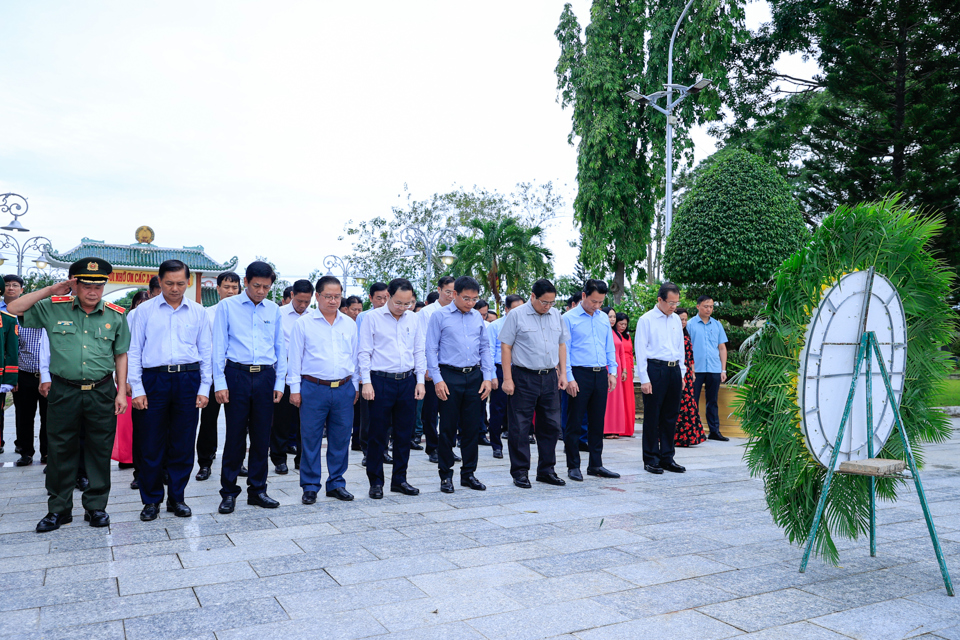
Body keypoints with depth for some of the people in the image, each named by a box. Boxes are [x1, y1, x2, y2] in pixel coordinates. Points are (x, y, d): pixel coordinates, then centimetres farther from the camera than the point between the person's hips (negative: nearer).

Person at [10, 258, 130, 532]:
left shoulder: (115, 316, 3)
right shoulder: (54, 308, 2)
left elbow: (121, 355, 7)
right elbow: (14, 309, 0)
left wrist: (122, 391, 2)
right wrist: (50, 290, -5)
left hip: (102, 393, 0)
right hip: (64, 392, 0)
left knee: (100, 451, 7)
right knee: (60, 451, 8)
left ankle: (96, 507, 20)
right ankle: (59, 509, 22)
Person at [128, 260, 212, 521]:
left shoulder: (198, 311, 8)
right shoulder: (145, 310, 5)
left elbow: (205, 351, 10)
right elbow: (134, 351, 4)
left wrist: (204, 388, 3)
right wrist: (137, 389, -3)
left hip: (188, 379, 1)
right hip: (154, 379, -1)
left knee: (183, 444, 6)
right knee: (151, 444, 3)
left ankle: (177, 497, 20)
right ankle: (151, 500, 18)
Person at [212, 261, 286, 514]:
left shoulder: (274, 310, 10)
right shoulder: (227, 306, 3)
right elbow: (219, 345, 0)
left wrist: (279, 383, 7)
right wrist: (220, 383, -7)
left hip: (265, 377, 3)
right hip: (237, 374, -3)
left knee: (262, 436, 7)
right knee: (235, 436, 0)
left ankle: (257, 490, 19)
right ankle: (229, 492, 13)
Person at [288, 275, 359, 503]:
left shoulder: (350, 324, 10)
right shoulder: (304, 323, 1)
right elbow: (295, 357, 2)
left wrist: (356, 386, 14)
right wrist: (294, 388, -2)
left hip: (344, 389, 3)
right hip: (313, 388, -3)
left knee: (341, 439, 8)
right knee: (310, 439, 2)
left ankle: (336, 483, 20)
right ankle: (310, 486, 13)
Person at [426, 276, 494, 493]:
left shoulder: (478, 317, 10)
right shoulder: (440, 316, -2)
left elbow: (485, 348, 14)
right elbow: (431, 349, -3)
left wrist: (487, 377, 5)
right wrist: (437, 379, -10)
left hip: (474, 377, 4)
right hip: (449, 376, -4)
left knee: (472, 427, 8)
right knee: (448, 428, 2)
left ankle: (468, 473, 20)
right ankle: (446, 475, 14)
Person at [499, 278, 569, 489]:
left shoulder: (556, 316, 10)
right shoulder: (516, 315, -5)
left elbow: (562, 345, 16)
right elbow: (505, 347, -6)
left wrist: (563, 373, 8)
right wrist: (507, 378, -11)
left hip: (549, 377, 5)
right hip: (523, 378, -5)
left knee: (551, 425, 9)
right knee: (520, 427, 0)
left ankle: (546, 470, 21)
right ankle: (520, 472, 11)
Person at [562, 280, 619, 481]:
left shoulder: (604, 318, 12)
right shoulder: (569, 318, -5)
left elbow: (610, 347, 17)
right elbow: (564, 349, -7)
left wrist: (612, 372, 9)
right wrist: (569, 378, -13)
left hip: (601, 374, 5)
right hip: (580, 374, -5)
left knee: (597, 421, 10)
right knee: (574, 422, 0)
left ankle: (596, 464, 20)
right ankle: (573, 466, 10)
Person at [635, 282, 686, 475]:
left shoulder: (676, 320, 13)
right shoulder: (646, 320, -4)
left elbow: (680, 347, 20)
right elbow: (640, 350, -7)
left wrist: (681, 373, 13)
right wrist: (644, 379, -12)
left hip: (674, 370, 6)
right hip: (655, 369, -6)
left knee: (670, 416, 10)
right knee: (652, 417, 0)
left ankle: (667, 457, 19)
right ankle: (651, 459, 9)